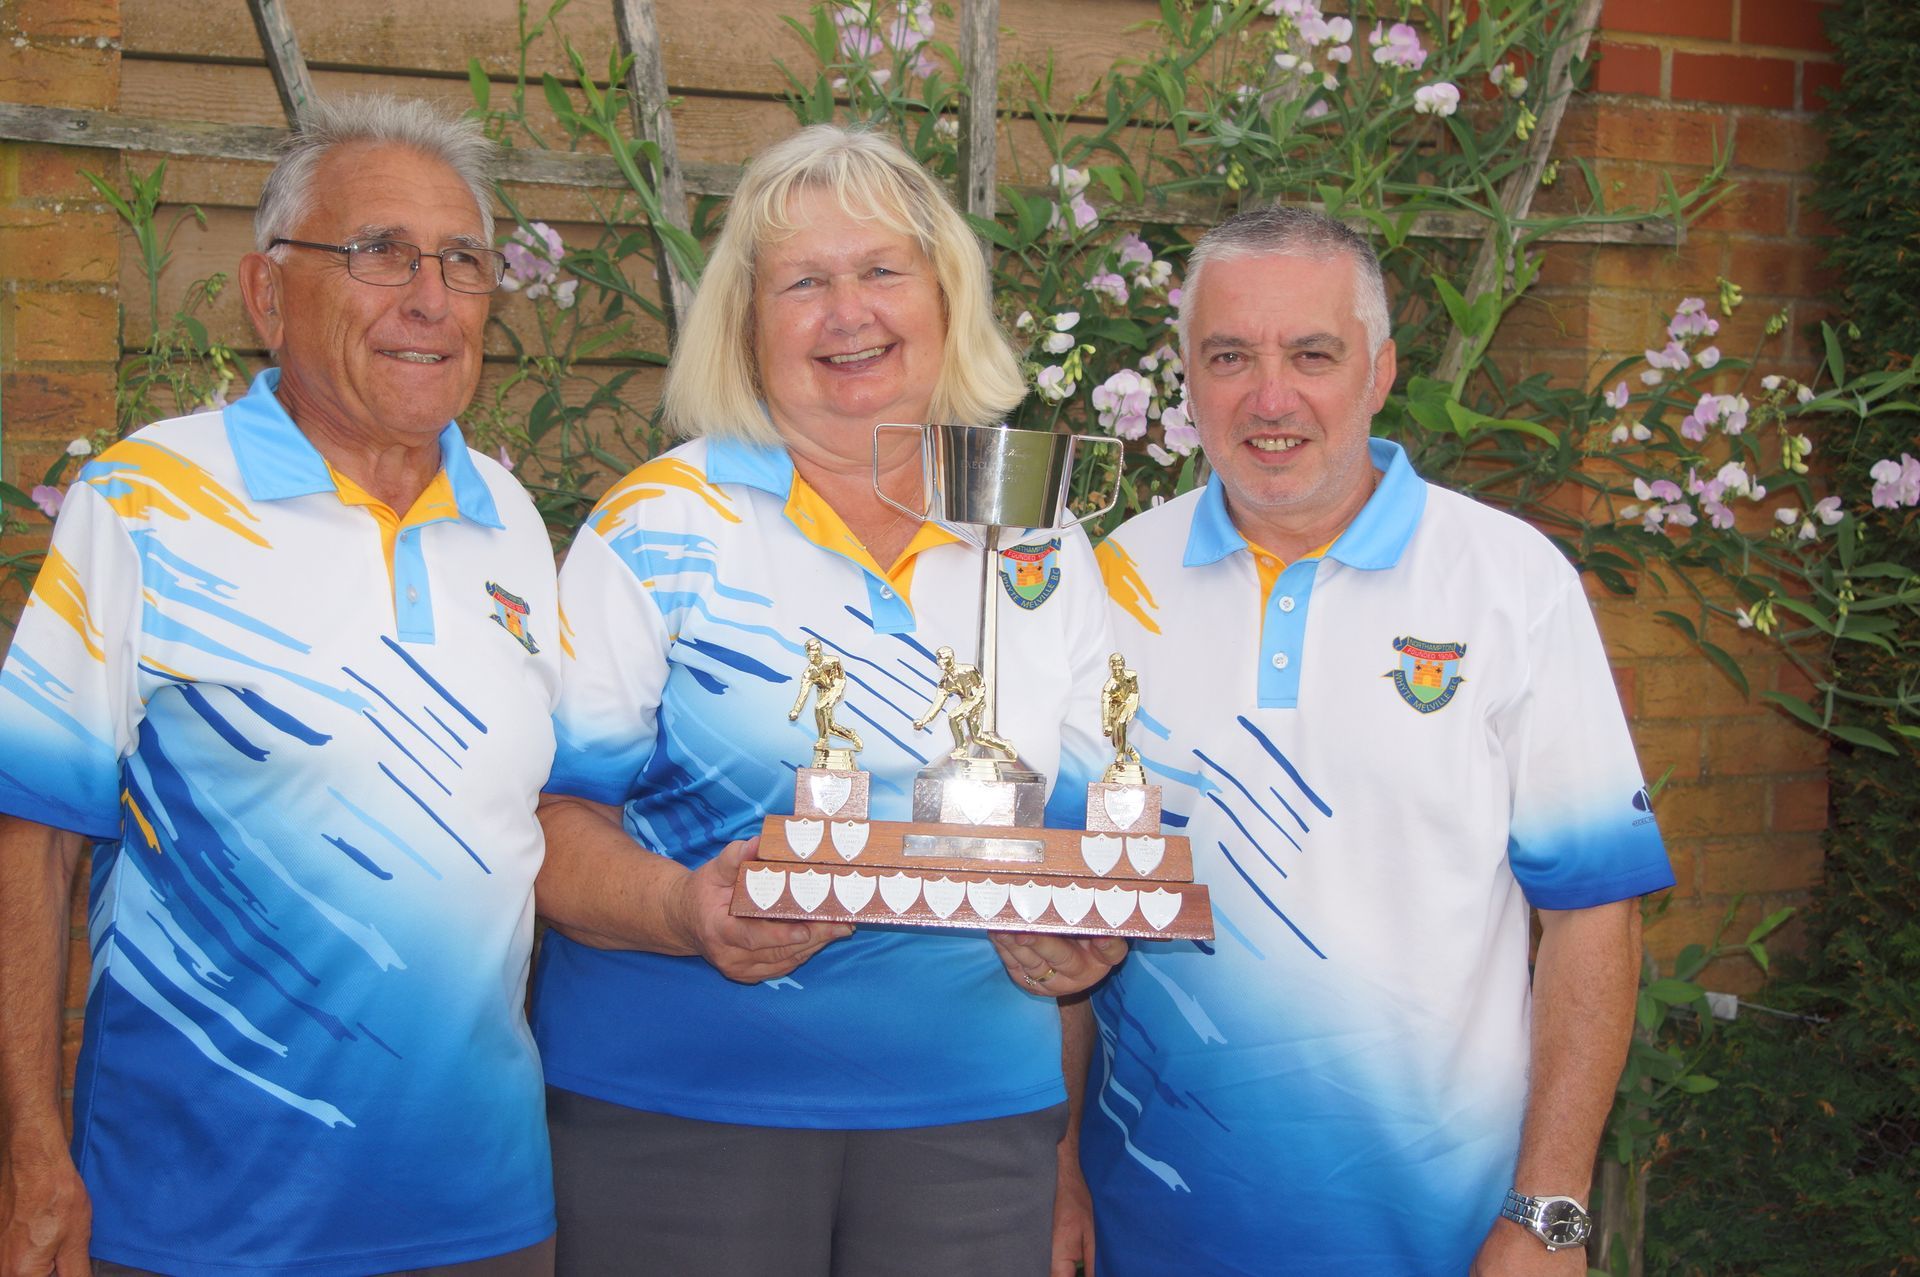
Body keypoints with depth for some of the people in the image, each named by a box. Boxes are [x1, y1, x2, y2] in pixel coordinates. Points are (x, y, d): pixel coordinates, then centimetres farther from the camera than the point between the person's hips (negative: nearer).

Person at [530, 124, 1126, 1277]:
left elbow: (1096, 827, 13)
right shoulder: (661, 525, -2)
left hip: (973, 1109, 3)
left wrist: (1084, 936, -8)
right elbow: (554, 815, -6)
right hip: (672, 1102, -2)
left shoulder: (1045, 550, 8)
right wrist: (684, 911, -24)